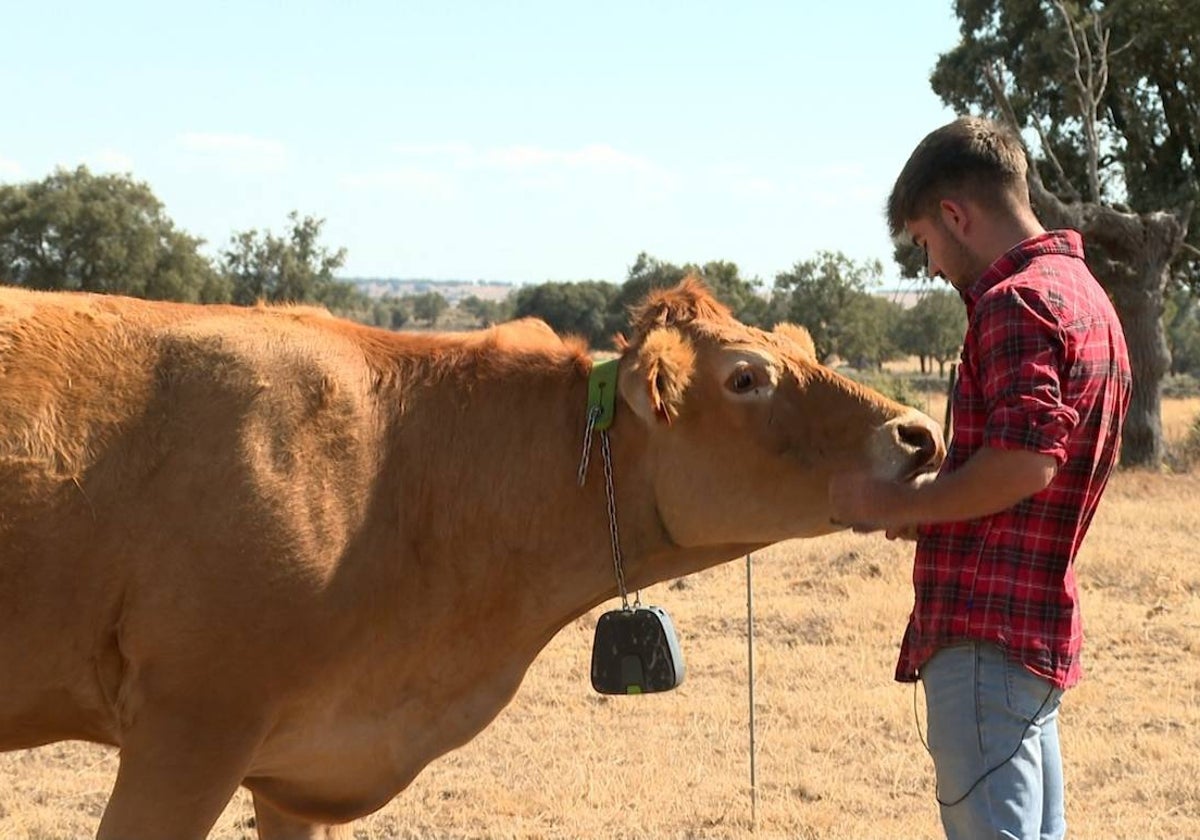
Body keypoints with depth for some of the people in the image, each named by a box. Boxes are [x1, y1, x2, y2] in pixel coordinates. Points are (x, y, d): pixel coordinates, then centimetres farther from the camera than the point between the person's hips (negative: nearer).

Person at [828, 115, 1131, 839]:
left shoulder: (1016, 301, -13)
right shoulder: (1085, 294, 19)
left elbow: (1025, 459, -25)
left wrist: (902, 504, -13)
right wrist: (926, 512, 14)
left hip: (986, 635, -10)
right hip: (1042, 633, 10)